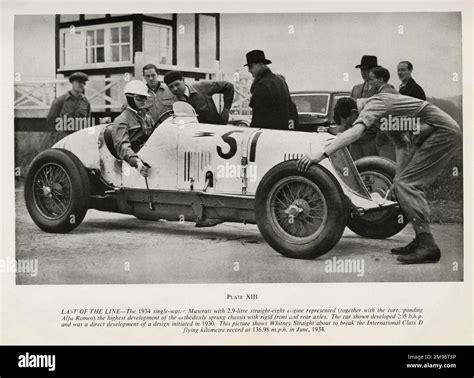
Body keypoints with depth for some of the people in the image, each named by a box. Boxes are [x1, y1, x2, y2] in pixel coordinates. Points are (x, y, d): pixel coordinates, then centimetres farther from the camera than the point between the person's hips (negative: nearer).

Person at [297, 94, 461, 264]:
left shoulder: (373, 106, -15)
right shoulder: (377, 106, 14)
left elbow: (355, 132, -35)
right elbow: (402, 143, 17)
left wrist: (322, 153, -43)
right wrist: (400, 175, 10)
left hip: (443, 132, -10)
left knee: (405, 184, -14)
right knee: (411, 184, 13)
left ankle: (428, 246, -17)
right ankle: (421, 241, 16)